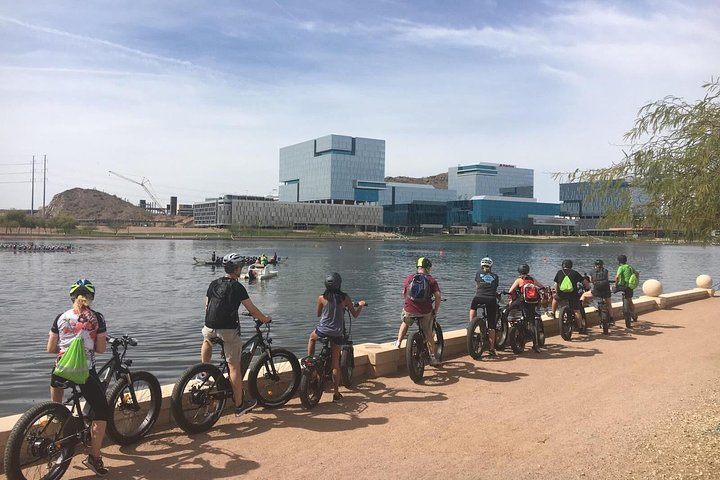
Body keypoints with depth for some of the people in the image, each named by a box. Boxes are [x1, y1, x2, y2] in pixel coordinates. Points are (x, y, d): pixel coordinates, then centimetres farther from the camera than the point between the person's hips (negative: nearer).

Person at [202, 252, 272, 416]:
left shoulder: (213, 284, 12)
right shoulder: (237, 287, -4)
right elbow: (252, 310, -3)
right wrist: (265, 318, 14)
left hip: (210, 328, 5)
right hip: (229, 330, -5)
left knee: (207, 340, 41)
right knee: (234, 366, 1)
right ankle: (239, 405, 8)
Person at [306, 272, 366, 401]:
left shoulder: (322, 298, -4)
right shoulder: (345, 298, -5)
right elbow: (355, 315, 3)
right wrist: (361, 305, 23)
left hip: (322, 331, 0)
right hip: (337, 333, 0)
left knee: (312, 337, 37)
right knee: (335, 363, 7)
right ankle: (336, 393, 11)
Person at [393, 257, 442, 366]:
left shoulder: (409, 277, 8)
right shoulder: (431, 280, 1)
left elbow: (404, 294, 15)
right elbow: (437, 296, -9)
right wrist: (436, 310, 3)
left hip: (409, 310, 1)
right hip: (426, 311, -1)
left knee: (405, 323, 33)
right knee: (428, 332, 15)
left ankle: (398, 343, 31)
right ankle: (432, 358, 16)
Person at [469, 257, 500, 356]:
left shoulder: (479, 273, 18)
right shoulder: (495, 277, 20)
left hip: (479, 298, -1)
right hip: (492, 300, 1)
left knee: (473, 307, 35)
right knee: (492, 325, 6)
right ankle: (492, 349, 6)